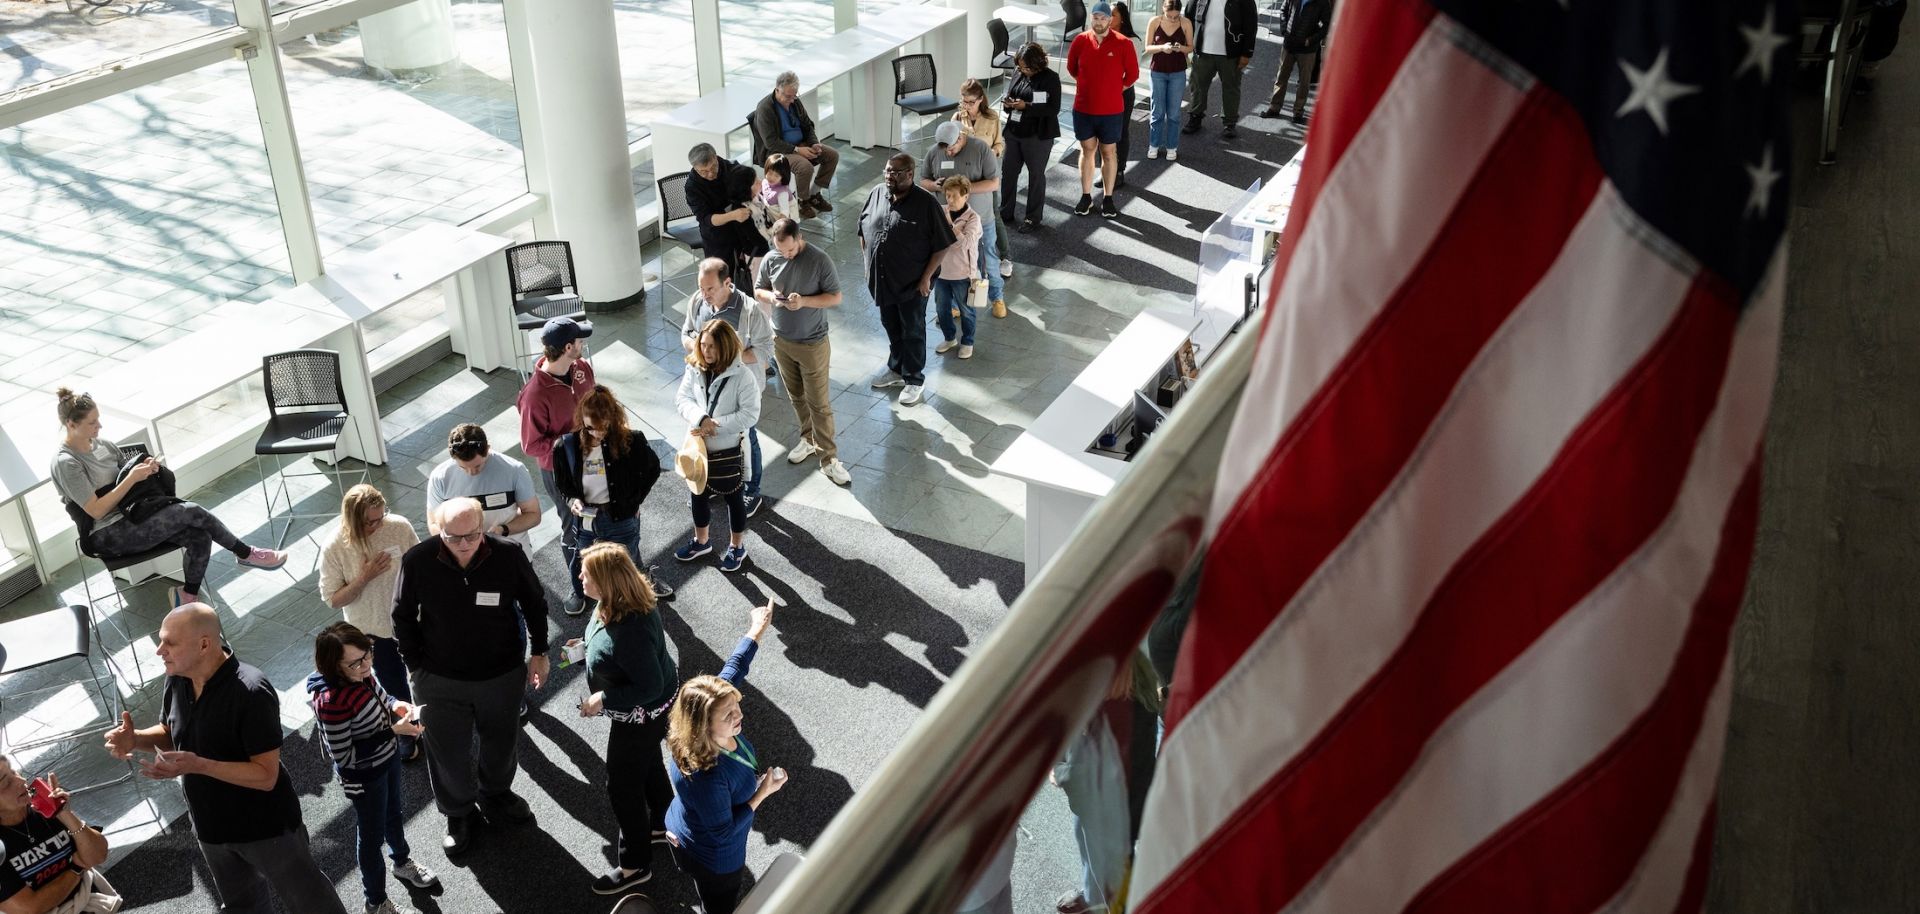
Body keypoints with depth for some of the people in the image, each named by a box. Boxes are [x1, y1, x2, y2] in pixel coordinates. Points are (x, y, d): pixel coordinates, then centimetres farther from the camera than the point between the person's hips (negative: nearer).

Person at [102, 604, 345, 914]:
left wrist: (198, 765, -40)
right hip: (212, 825, 7)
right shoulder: (177, 682, -8)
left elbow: (266, 775, -30)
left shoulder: (251, 693, -32)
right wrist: (136, 739, -12)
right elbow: (170, 736, 10)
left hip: (264, 826, -7)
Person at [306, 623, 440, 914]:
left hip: (389, 758, 7)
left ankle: (403, 863, 60)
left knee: (395, 814, 31)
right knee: (372, 835, 17)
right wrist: (393, 732, -32)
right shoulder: (331, 701, -37)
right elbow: (344, 757, -29)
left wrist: (395, 705, -15)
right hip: (364, 777, -7)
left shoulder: (361, 672, -16)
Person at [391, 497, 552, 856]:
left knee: (501, 742, 23)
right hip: (440, 679, -1)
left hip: (502, 675, 1)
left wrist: (539, 653, 3)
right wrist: (414, 665, 0)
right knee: (449, 753, 14)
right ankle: (458, 813, 43)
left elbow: (534, 603, -2)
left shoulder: (509, 555, -20)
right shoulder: (417, 561, -21)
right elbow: (403, 617, -4)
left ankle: (495, 794, 53)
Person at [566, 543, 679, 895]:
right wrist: (586, 644, -3)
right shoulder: (618, 602, -11)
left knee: (623, 786, 9)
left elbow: (649, 688, -33)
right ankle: (663, 824, 54)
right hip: (640, 710, 9)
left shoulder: (631, 629, -41)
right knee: (647, 764, 30)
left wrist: (603, 700, -27)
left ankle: (636, 865, 28)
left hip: (641, 714, -9)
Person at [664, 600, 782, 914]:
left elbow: (734, 668, -6)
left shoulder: (713, 703, -25)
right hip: (713, 857, -7)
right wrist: (763, 792, -24)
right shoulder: (705, 776, -46)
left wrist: (757, 629, 3)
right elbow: (724, 832, -31)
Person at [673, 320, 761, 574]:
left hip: (729, 448, -5)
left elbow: (750, 415, -22)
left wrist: (715, 426, -25)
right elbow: (683, 398, -7)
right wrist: (701, 419, -27)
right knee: (698, 494, 21)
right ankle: (700, 541, 44)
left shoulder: (742, 375, -21)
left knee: (733, 497, 14)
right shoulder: (694, 369, -6)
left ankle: (737, 547, 33)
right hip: (698, 445, 5)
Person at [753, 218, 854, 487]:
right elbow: (757, 291, 7)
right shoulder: (770, 259, -6)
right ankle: (809, 439, 40)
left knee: (819, 403, 1)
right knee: (796, 397, 20)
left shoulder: (820, 260, -18)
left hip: (813, 344, -4)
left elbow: (835, 297, -12)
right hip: (781, 340, 4)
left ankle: (828, 458, 9)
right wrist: (770, 297, -17)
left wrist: (804, 301, -27)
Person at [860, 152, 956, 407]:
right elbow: (863, 231, 11)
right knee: (892, 328, 22)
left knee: (912, 331, 10)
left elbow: (940, 245, -14)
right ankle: (896, 370, 41)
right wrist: (867, 263, 9)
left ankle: (914, 379, 25)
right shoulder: (877, 194, -2)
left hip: (912, 283, -5)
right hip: (881, 279, 5)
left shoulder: (926, 203, -18)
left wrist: (926, 277, -16)